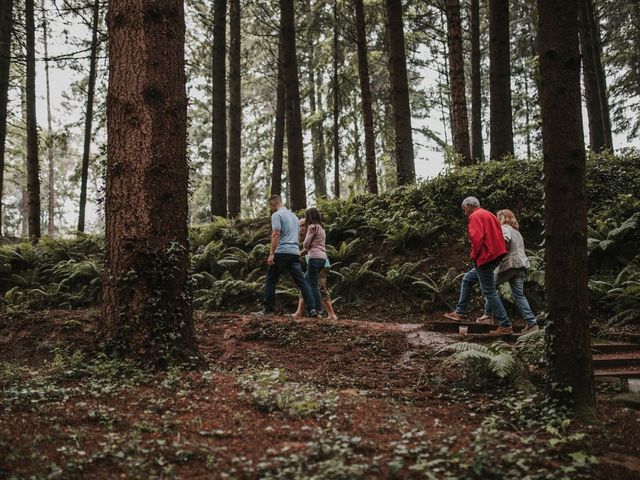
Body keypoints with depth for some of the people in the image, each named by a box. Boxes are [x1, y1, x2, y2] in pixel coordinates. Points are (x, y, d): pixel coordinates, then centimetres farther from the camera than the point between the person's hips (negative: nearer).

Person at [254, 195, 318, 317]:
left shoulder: (276, 215, -3)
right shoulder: (294, 215, 22)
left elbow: (276, 234, -14)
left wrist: (271, 254, -16)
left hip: (281, 253, -7)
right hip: (295, 252, 7)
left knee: (270, 281, 3)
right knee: (301, 281, 2)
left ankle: (268, 310, 4)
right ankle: (312, 308, -6)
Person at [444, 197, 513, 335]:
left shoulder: (475, 216, -8)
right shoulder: (489, 215, 20)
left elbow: (477, 237, -22)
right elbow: (499, 235, 19)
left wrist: (474, 255, -9)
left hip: (485, 257, -10)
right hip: (496, 255, 10)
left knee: (489, 292, -6)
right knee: (467, 279, 21)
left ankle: (505, 325, -6)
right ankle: (459, 313, 24)